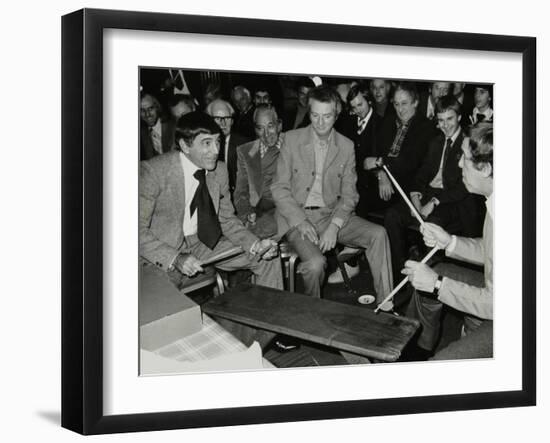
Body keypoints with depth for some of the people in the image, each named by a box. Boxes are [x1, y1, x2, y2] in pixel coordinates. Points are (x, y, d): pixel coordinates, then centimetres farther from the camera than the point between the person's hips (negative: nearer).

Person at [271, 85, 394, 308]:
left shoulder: (346, 146, 5)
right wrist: (300, 221, -17)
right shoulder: (292, 139, -2)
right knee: (315, 262, -30)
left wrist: (334, 226, -15)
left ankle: (385, 306, -11)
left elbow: (349, 194, 4)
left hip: (332, 214, 3)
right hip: (297, 216, -3)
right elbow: (279, 188, -3)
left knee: (378, 234, -19)